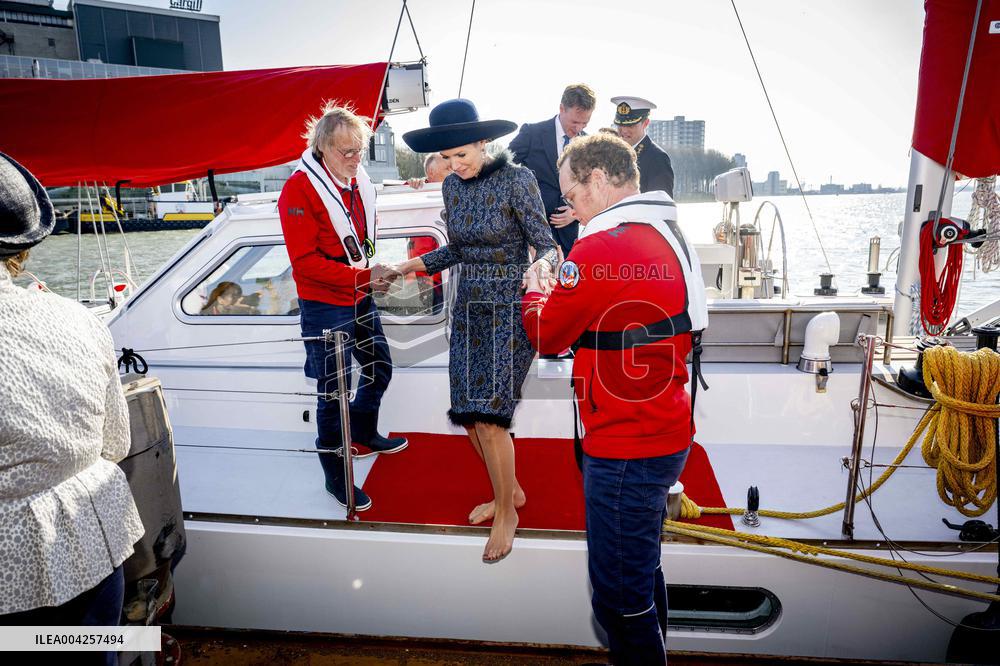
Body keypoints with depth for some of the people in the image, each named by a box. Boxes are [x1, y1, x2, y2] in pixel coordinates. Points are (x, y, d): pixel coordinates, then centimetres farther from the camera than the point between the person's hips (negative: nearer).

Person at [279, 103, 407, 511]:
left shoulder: (359, 182, 5)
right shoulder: (299, 190, -17)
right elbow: (305, 261, -22)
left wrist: (374, 271, 6)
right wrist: (363, 276, -26)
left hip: (361, 298, 8)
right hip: (324, 306, -8)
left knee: (380, 369, 21)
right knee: (333, 392, 0)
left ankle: (363, 435, 46)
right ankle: (335, 475, 17)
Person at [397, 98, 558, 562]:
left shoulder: (517, 181, -12)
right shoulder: (452, 186, 7)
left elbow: (546, 245, -11)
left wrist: (543, 264, -33)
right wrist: (416, 264, 4)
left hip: (510, 309, -6)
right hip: (469, 307, 7)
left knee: (488, 415, -11)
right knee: (469, 416, 7)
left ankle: (506, 512, 12)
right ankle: (509, 492, 31)